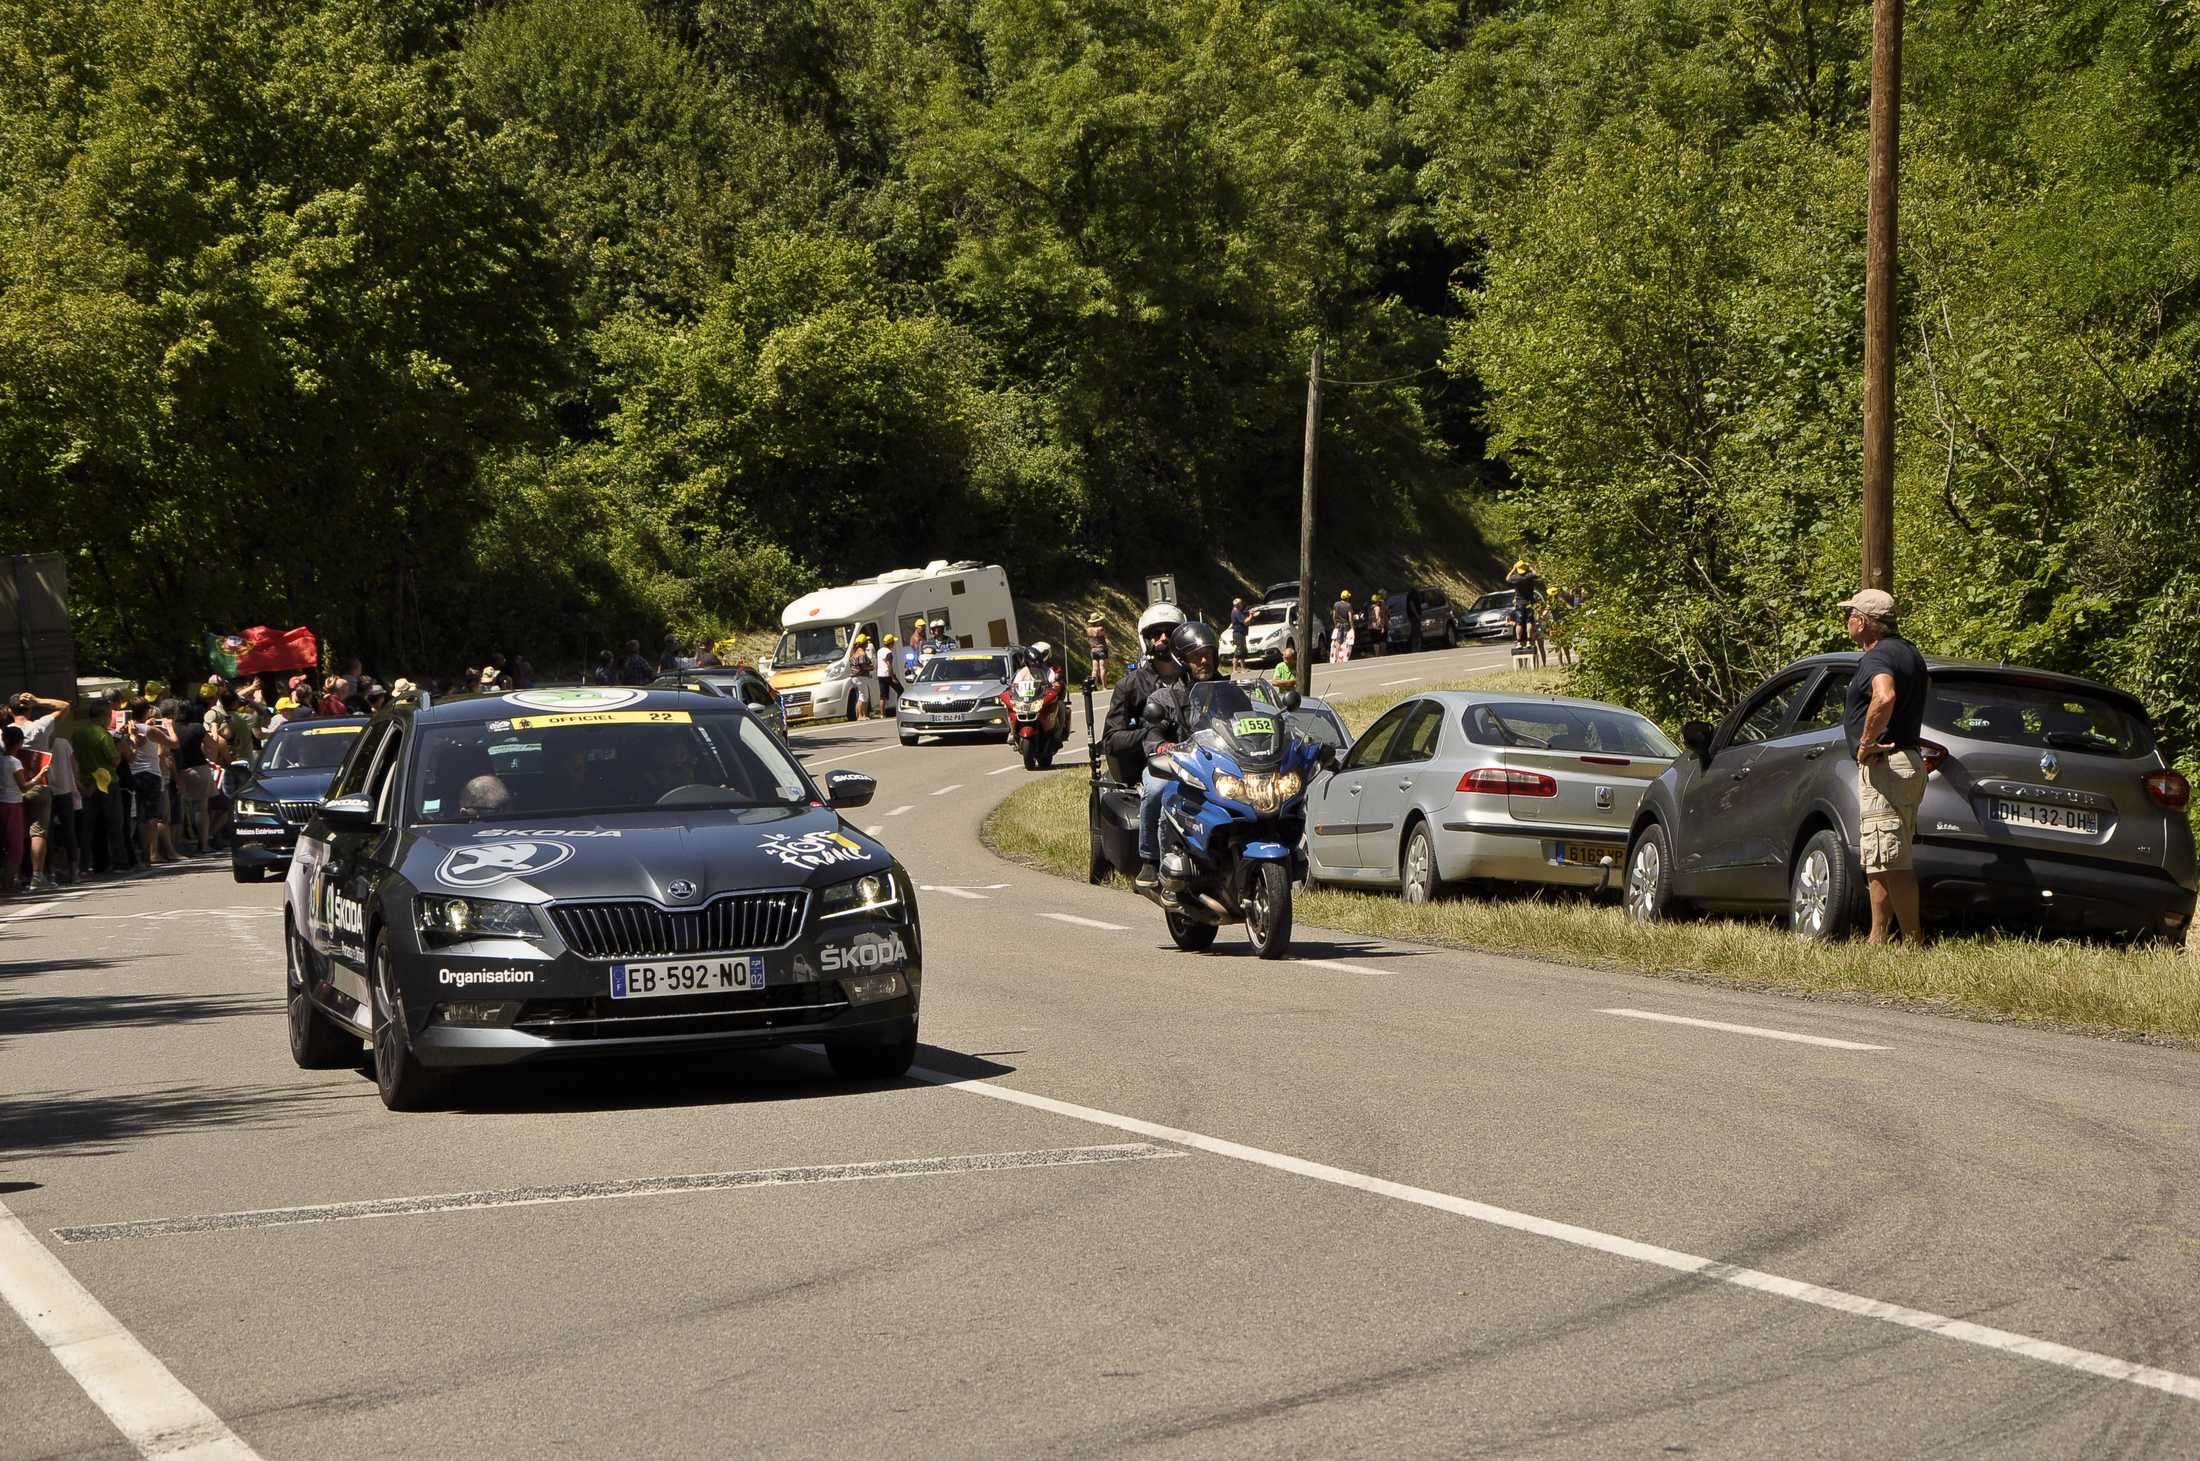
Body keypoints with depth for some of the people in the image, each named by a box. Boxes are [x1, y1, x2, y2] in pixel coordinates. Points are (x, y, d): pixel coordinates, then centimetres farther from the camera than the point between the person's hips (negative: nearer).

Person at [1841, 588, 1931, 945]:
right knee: (1882, 862, 13)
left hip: (1884, 766, -11)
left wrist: (1866, 742, -25)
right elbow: (1926, 685, 40)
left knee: (1890, 862, -10)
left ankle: (1914, 941, -11)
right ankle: (1878, 938, 15)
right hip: (1909, 761, 11)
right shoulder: (1908, 651, 17)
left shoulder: (1876, 658, -15)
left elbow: (1885, 696, -37)